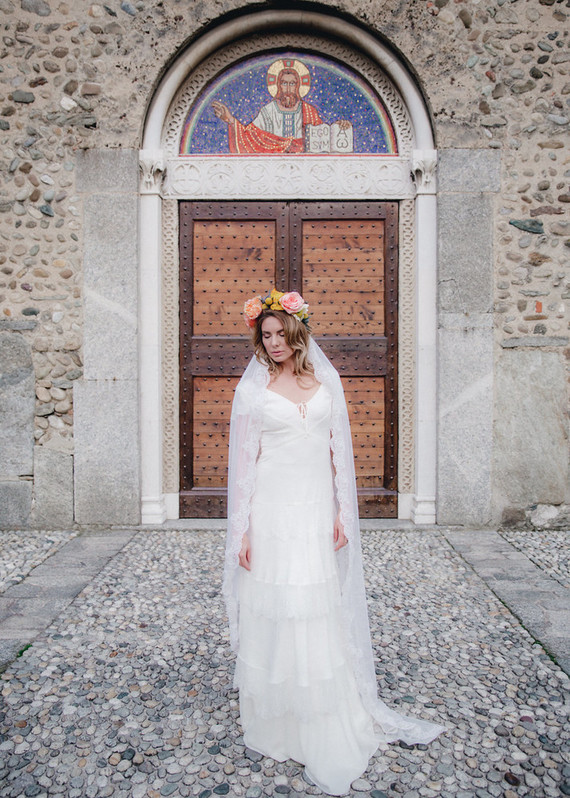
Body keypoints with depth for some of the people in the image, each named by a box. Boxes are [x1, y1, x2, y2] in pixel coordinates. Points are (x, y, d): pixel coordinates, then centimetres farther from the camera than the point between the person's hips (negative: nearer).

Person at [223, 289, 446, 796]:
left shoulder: (326, 381, 7)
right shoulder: (253, 388, 0)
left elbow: (339, 449, 8)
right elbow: (244, 460, -1)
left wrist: (342, 512, 4)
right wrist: (242, 530, -4)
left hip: (317, 510, 2)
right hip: (273, 511, -2)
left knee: (321, 615, 9)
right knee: (275, 614, 5)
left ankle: (329, 728, 28)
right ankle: (277, 724, 26)